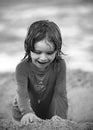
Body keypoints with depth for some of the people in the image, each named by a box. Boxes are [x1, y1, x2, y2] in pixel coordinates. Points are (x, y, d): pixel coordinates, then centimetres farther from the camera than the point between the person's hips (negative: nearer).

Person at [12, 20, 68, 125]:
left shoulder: (59, 65, -22)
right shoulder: (22, 68, -26)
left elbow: (60, 93, -24)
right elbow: (22, 93, -39)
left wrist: (61, 117, -36)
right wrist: (27, 112, -58)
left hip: (49, 112, 1)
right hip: (24, 113, -1)